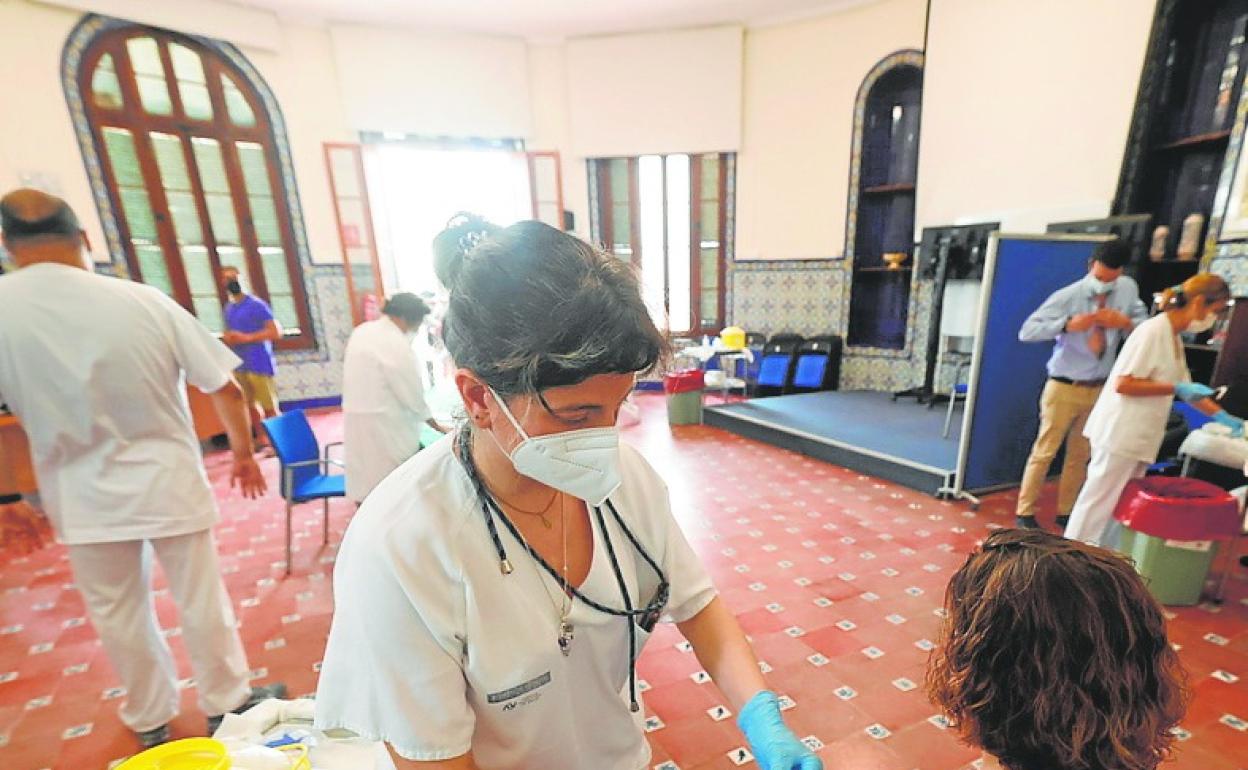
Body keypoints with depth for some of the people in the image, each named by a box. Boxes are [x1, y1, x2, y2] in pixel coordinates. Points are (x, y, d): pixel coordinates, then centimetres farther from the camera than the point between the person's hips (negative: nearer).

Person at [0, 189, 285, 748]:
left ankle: (149, 719, 39)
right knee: (201, 600, 14)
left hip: (84, 498, 1)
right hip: (169, 482, -1)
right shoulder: (146, 301, -11)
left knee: (118, 613, 20)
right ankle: (226, 702, 33)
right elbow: (226, 391, -8)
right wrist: (243, 454, 7)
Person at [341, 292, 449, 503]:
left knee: (366, 479, 18)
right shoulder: (396, 345, -21)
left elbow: (369, 380, 12)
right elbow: (412, 392, -16)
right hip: (384, 424, -9)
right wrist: (434, 424, -2)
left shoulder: (362, 331, 6)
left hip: (357, 417, 9)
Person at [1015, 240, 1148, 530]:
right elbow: (1027, 332, -19)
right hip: (1064, 388, -5)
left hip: (1099, 389, 5)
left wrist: (1125, 322, -15)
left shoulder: (1128, 290, 2)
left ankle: (1065, 512, 27)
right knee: (1044, 452, 0)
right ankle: (1025, 513, 10)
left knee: (1081, 455, 13)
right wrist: (1068, 324, -32)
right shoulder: (1068, 296, -13)